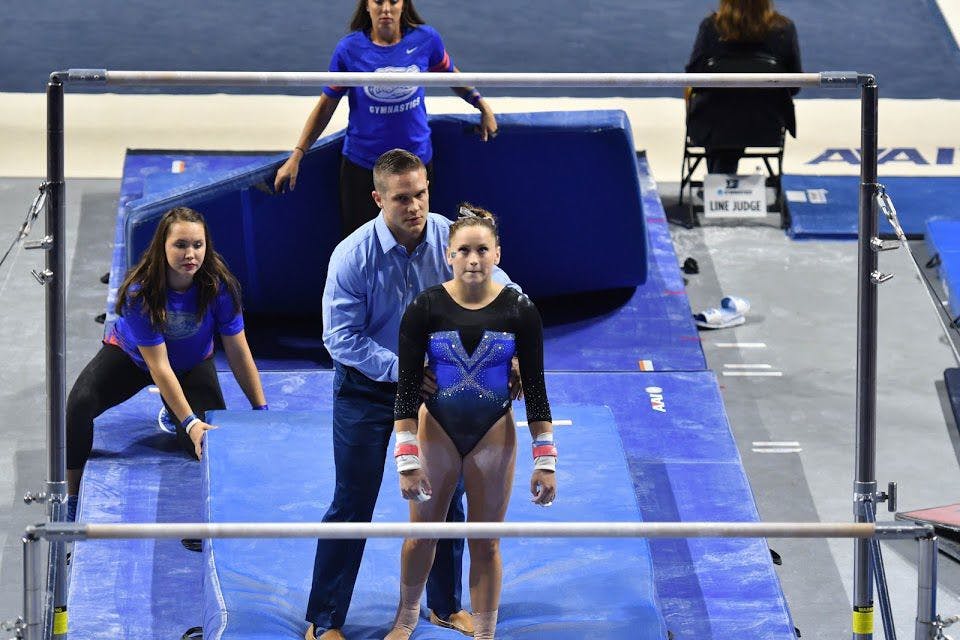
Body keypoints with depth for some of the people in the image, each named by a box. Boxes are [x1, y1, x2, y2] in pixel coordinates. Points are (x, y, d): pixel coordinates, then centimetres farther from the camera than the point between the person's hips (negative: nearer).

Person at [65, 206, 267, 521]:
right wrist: (190, 422, -38)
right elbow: (159, 366, -33)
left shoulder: (219, 286, -28)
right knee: (81, 403, -29)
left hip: (192, 363, 3)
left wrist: (261, 409, -16)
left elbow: (238, 352, -16)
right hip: (131, 356, -2)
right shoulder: (140, 292, -35)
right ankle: (73, 501, -17)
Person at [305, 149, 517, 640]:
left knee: (445, 497, 13)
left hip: (434, 381, 4)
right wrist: (402, 369, -27)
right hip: (367, 388, -3)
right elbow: (341, 336, -21)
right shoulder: (353, 256, -23)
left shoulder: (450, 239, -15)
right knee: (353, 503, 0)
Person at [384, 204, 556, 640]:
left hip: (493, 435, 0)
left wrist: (545, 461, -6)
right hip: (437, 429, 0)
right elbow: (406, 388, -9)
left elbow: (535, 390, -4)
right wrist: (407, 460, -14)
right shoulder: (425, 309, -11)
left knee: (486, 543, 6)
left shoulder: (519, 311, -9)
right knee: (421, 534, 12)